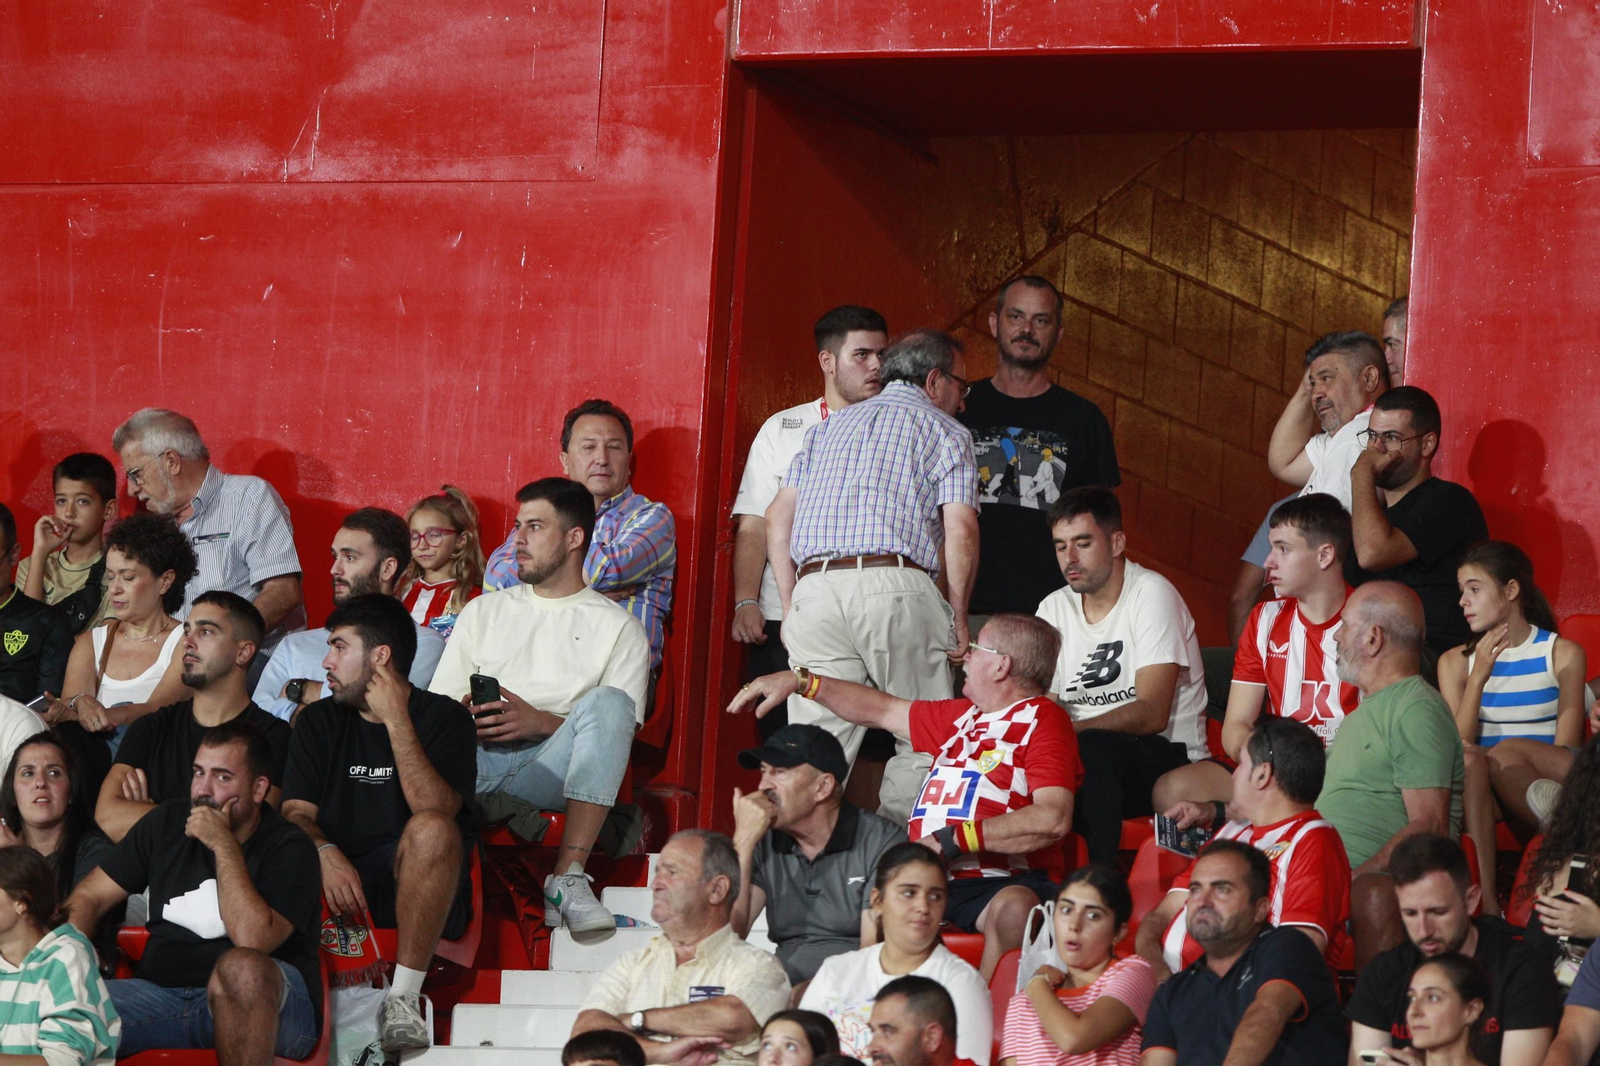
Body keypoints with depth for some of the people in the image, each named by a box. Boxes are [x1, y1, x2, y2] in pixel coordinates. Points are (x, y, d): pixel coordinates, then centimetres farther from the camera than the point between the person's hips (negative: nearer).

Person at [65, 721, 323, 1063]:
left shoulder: (290, 849, -5)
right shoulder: (167, 823, 12)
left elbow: (252, 939, -21)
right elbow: (89, 897, 12)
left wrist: (224, 846, -16)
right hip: (163, 993, 3)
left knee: (241, 968, -40)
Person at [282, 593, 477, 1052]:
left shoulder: (441, 717, 2)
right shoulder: (319, 722, 16)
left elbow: (436, 809, -16)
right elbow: (296, 812, 3)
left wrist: (397, 721, -19)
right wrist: (326, 855, -19)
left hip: (417, 889, -3)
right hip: (338, 878, 3)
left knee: (432, 827, -36)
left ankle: (403, 997, -34)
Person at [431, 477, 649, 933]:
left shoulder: (619, 628, 16)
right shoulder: (483, 612, 26)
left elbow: (618, 728, 4)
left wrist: (543, 723, -14)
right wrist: (463, 718, -7)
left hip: (554, 767, -1)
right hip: (478, 759, 1)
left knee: (607, 702, -33)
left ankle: (568, 877, -39)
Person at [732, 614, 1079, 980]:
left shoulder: (1043, 720, -1)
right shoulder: (963, 716, 26)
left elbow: (1054, 819, -17)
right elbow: (882, 710, 40)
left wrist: (955, 840, -19)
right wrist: (800, 680, 37)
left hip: (1003, 882, -8)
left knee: (1015, 908, -40)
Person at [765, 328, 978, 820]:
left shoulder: (828, 428, 27)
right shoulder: (944, 431, 12)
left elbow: (778, 516, 19)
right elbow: (960, 530, -1)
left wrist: (791, 608, 18)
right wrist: (958, 618, 6)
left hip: (814, 591, 4)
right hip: (896, 585, -4)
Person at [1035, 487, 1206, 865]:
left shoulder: (1152, 595, -9)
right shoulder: (1054, 609, 11)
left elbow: (1152, 715, -18)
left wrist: (1070, 730, -28)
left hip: (1169, 756, -5)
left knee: (1091, 747, -36)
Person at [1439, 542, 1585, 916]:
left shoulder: (1563, 654, 7)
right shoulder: (1456, 661, 14)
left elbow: (1566, 751, -1)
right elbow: (1458, 745, 1)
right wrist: (1478, 677, -10)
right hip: (1481, 800, 2)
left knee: (1507, 751, -35)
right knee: (1467, 758, -34)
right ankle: (1484, 895, -47)